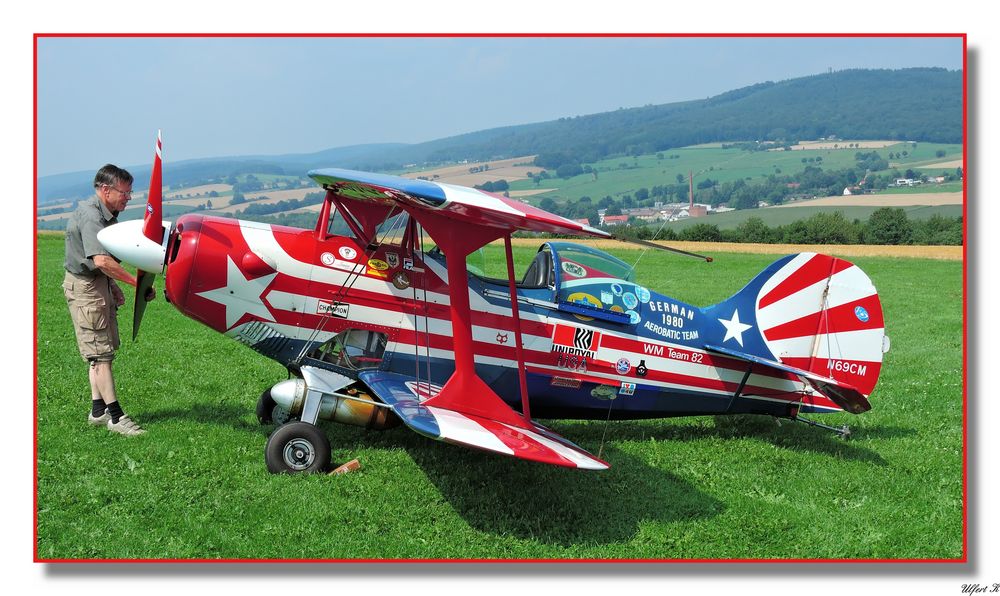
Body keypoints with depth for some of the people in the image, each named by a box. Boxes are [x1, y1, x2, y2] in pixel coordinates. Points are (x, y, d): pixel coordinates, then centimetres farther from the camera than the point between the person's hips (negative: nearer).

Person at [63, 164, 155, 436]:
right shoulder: (90, 216, -21)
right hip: (84, 286, -10)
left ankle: (98, 410, 20)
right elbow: (101, 261, -34)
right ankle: (115, 416, -3)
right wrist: (139, 283, -32)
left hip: (98, 283, 10)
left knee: (102, 350, 13)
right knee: (100, 353, -6)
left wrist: (112, 286, 17)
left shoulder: (107, 215, 10)